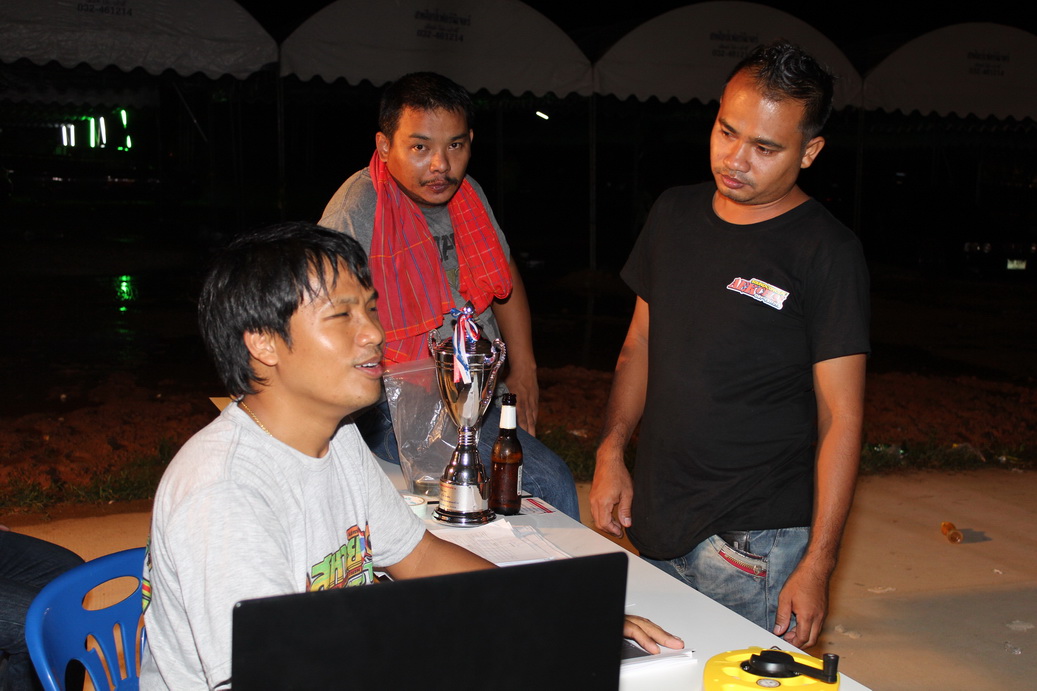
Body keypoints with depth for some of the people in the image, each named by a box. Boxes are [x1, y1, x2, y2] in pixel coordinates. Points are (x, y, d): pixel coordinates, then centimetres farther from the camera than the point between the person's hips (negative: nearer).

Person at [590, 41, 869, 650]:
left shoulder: (826, 252, -11)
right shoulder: (674, 215, 7)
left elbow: (841, 418, -11)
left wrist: (818, 564, -14)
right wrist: (611, 451, 5)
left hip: (753, 542, -5)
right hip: (652, 523, 6)